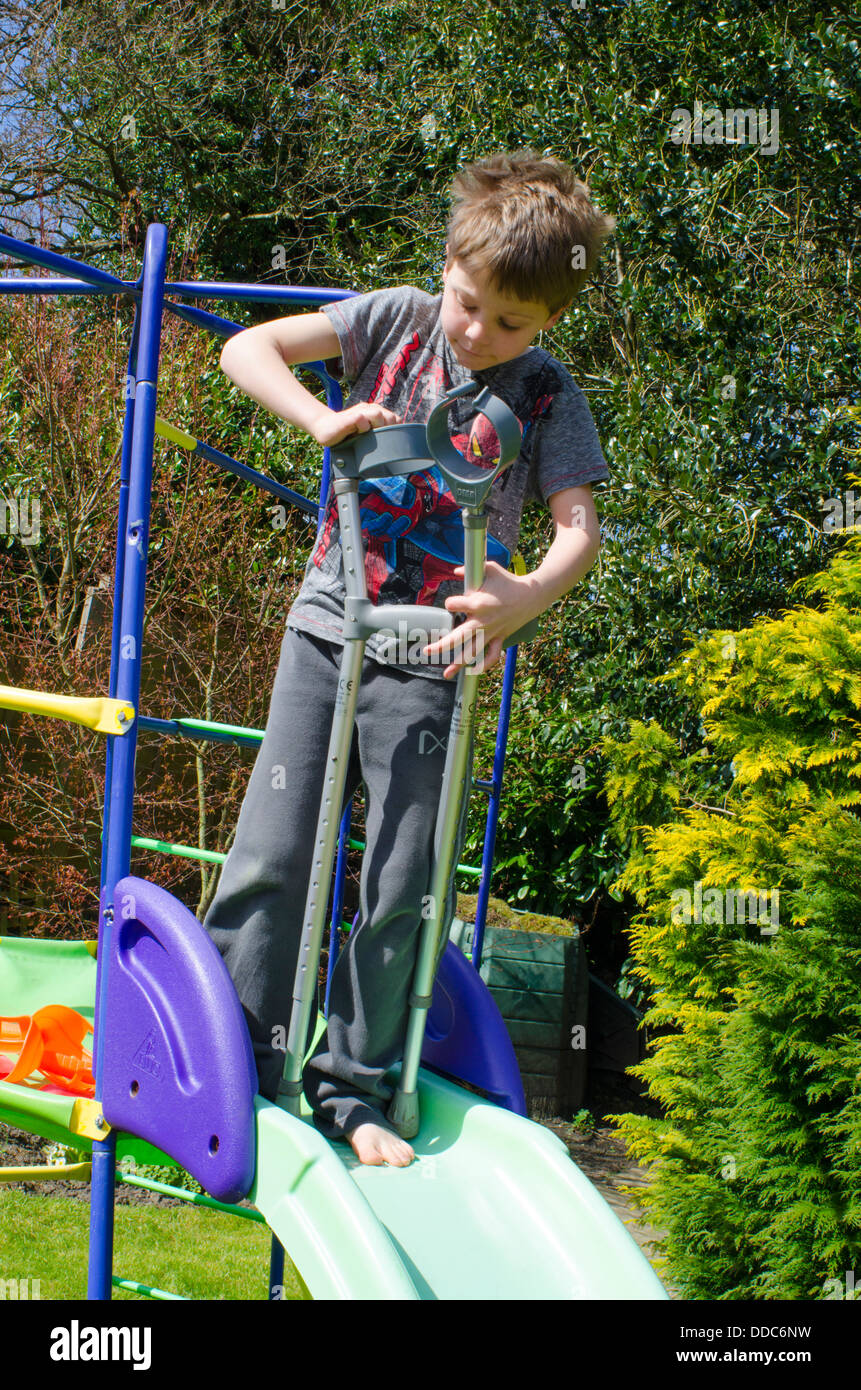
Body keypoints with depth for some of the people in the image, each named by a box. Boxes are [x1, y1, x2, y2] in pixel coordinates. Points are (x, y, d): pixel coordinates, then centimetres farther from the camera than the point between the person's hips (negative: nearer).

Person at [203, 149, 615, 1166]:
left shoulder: (547, 397, -2)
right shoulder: (396, 321, 1)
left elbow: (579, 526, -12)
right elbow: (245, 349, -3)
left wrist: (529, 594, -32)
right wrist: (324, 420, -20)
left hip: (433, 661, -1)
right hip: (329, 627, 1)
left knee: (401, 884, -2)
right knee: (272, 855, -4)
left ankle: (351, 1090, 10)